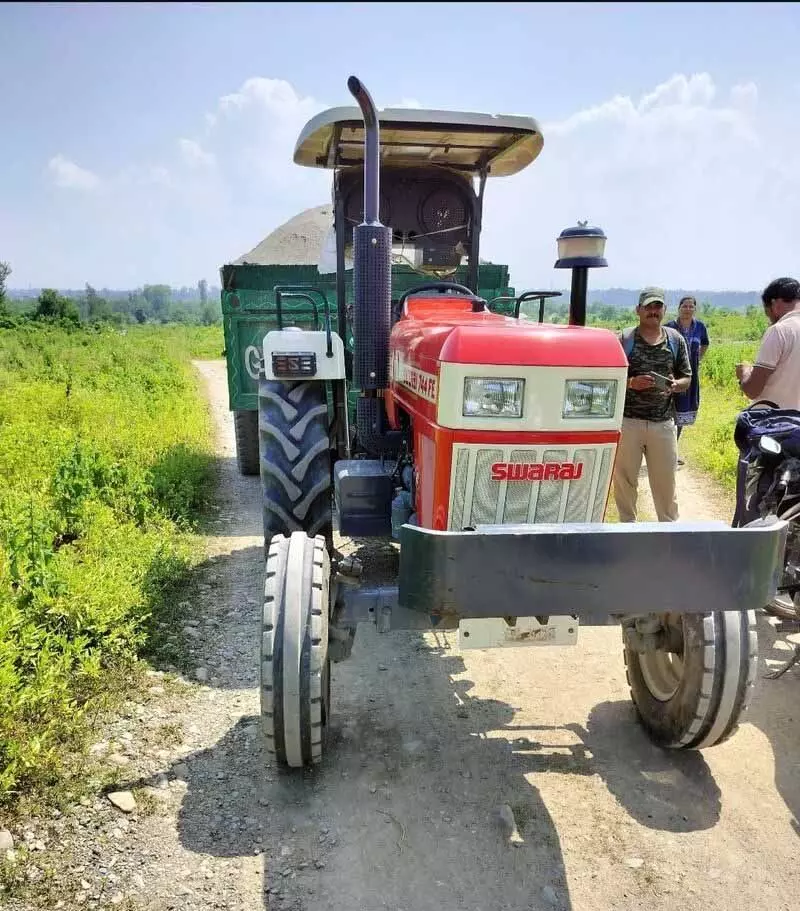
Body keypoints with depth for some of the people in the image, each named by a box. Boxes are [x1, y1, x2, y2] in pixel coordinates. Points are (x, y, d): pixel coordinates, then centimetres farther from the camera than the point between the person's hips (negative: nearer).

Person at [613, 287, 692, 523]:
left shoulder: (676, 339, 8)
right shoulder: (624, 339, -1)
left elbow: (686, 379, 12)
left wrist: (675, 385, -10)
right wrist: (632, 382, -19)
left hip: (664, 422, 2)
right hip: (628, 421, -2)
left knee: (666, 481, 10)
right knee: (625, 480, 7)